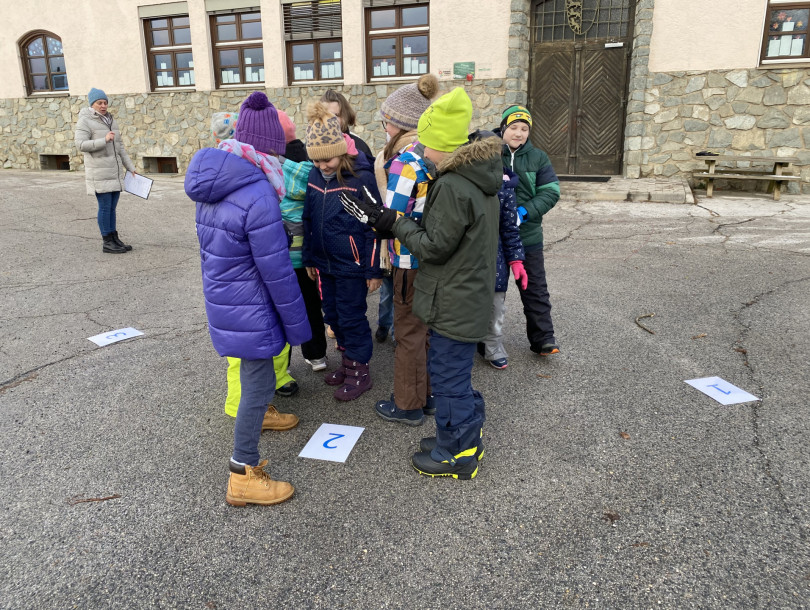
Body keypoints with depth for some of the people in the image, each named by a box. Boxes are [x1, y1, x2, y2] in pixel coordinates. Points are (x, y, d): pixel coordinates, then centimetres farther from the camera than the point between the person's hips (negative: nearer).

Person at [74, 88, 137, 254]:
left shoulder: (111, 120, 14)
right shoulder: (85, 121, -7)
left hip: (114, 172, 7)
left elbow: (120, 146, 17)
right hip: (99, 173, -7)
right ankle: (107, 243, 4)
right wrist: (104, 140, -27)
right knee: (105, 207, -4)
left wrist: (130, 167, 14)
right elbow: (81, 144, -17)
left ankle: (115, 240, 16)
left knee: (112, 207, 10)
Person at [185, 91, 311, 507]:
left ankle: (259, 413, 54)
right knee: (260, 380, 2)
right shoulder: (258, 196, -26)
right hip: (248, 308, -9)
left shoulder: (212, 184, 2)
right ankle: (243, 477, 13)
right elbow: (277, 272, -22)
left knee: (254, 368, 29)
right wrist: (298, 325, -11)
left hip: (220, 297, 9)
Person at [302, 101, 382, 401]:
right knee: (333, 314, 17)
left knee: (352, 316, 3)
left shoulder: (361, 177, -15)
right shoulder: (314, 176, 3)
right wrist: (309, 258, 15)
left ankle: (360, 371, 21)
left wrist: (374, 269, -12)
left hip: (352, 264, -6)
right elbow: (308, 220, 12)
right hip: (325, 262, 7)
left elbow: (374, 227, -13)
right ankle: (348, 360, 36)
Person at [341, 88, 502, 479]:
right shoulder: (479, 177, 7)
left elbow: (435, 245, -20)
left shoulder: (452, 186, -24)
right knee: (456, 373, 22)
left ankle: (455, 455, 23)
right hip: (471, 296, 10)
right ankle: (467, 438, 38)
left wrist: (391, 222, -13)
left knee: (448, 376, 6)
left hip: (454, 303, -10)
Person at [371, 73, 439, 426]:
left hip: (411, 261, -8)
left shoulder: (405, 162, -20)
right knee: (430, 328, 19)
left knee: (409, 333, 5)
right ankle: (432, 394, 34)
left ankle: (408, 405, 20)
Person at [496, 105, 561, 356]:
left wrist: (525, 211, -17)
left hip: (528, 234, 2)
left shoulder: (537, 157, 2)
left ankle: (543, 338, 20)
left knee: (535, 288, 8)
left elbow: (551, 192, -3)